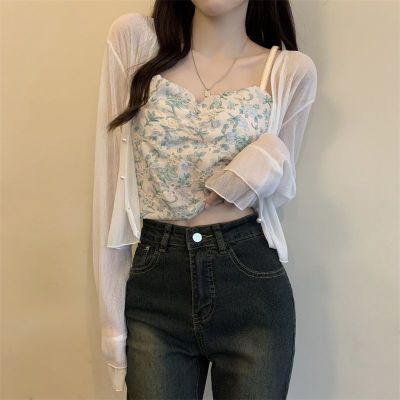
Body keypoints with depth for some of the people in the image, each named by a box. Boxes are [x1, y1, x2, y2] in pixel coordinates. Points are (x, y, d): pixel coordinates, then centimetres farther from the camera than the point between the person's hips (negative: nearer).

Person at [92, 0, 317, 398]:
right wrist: (112, 313, -2)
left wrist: (264, 165, -14)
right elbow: (109, 182, -2)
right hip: (154, 286, 0)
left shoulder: (292, 70, -1)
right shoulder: (133, 39, -1)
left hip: (252, 285, 1)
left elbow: (281, 191, 10)